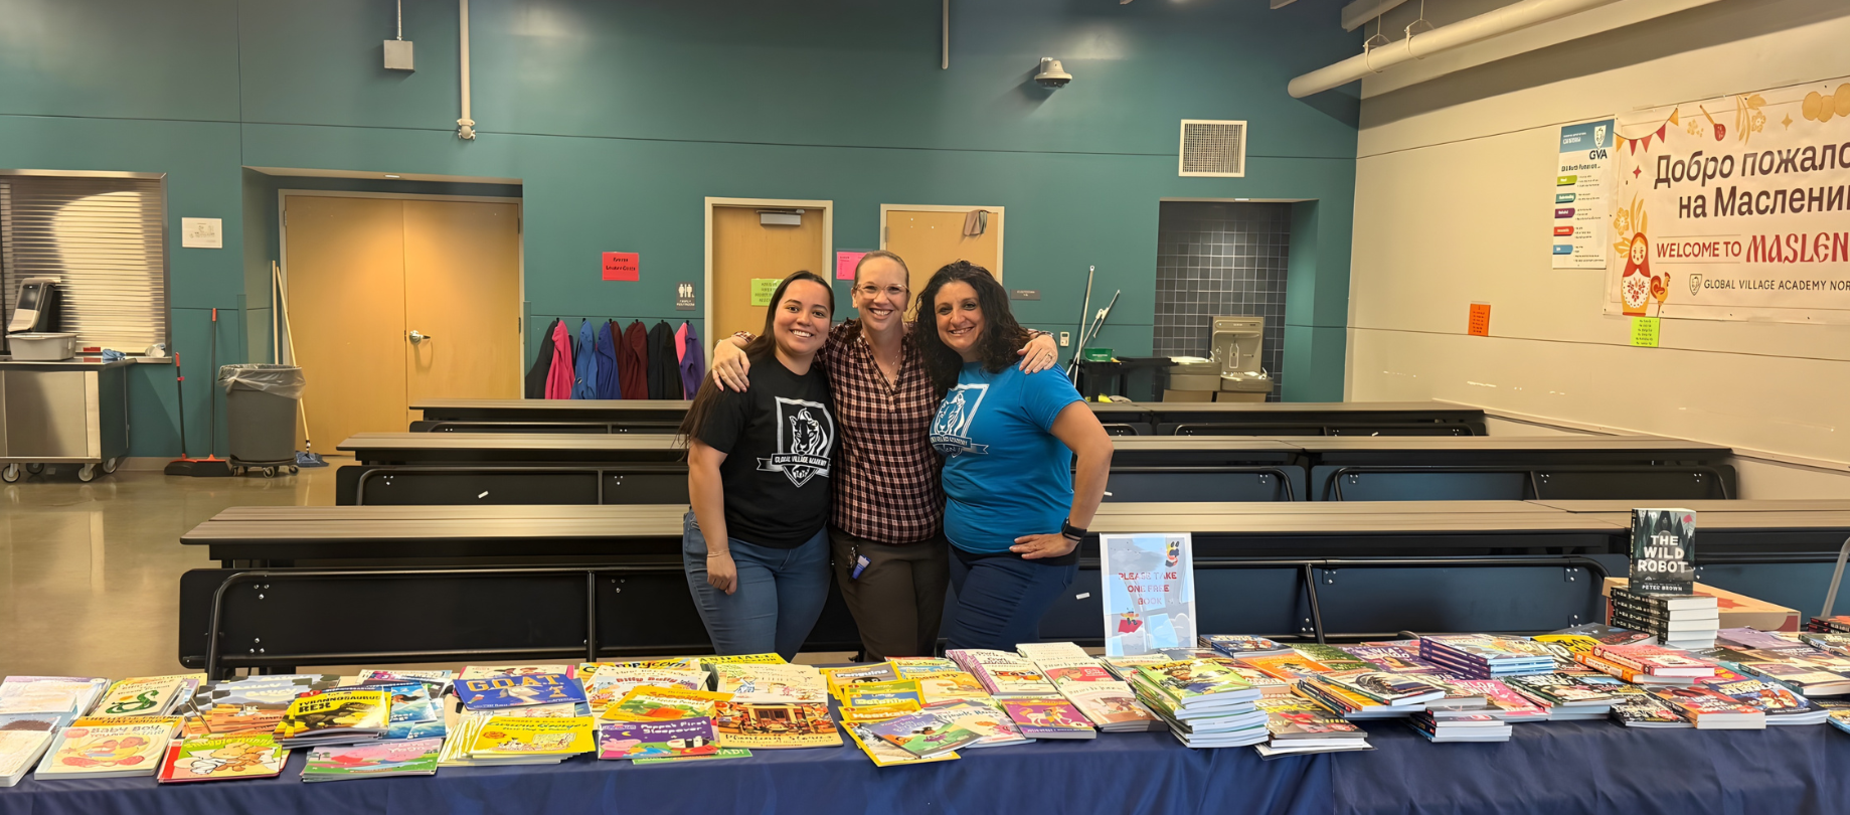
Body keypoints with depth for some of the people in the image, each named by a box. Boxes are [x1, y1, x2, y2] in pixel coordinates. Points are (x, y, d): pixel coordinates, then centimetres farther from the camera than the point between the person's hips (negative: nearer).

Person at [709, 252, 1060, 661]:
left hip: (933, 531, 2)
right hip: (865, 536, -2)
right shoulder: (836, 348, -6)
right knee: (893, 660, 2)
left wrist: (1043, 341, -13)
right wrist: (729, 344, -14)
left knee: (926, 653, 17)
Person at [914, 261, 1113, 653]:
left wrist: (1070, 535, -20)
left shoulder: (1024, 374, -17)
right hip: (963, 548, 8)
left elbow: (1097, 447, -26)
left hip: (1021, 555, -8)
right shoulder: (952, 377, 7)